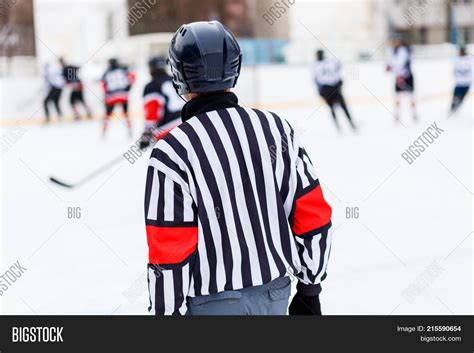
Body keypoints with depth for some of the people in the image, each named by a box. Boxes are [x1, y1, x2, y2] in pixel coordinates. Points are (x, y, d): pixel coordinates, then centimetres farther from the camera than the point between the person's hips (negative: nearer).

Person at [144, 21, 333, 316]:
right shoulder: (277, 128, -3)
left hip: (212, 303, -5)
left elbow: (170, 255, -17)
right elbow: (313, 219, 1)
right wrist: (310, 290, 12)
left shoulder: (172, 152, -17)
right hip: (275, 294, 5)